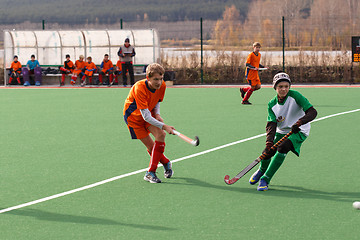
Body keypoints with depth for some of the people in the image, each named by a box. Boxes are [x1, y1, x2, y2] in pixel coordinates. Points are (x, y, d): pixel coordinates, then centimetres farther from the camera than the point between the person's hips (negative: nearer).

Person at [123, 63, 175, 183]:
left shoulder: (162, 86, -17)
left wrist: (157, 114, -15)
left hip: (149, 112, 5)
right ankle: (166, 163, 24)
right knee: (151, 146, -9)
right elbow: (145, 116, -35)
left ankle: (150, 172, -13)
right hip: (133, 116, -5)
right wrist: (164, 126, -40)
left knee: (161, 134, -21)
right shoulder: (139, 88, -36)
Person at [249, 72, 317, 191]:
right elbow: (271, 124, -15)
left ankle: (265, 179, -19)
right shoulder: (272, 104, -6)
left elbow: (312, 112, -23)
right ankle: (262, 170, 30)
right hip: (281, 132, 4)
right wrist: (269, 141, -33)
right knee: (267, 152, -9)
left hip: (298, 132, -4)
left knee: (282, 148, -29)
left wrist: (299, 122, -40)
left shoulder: (295, 96, -17)